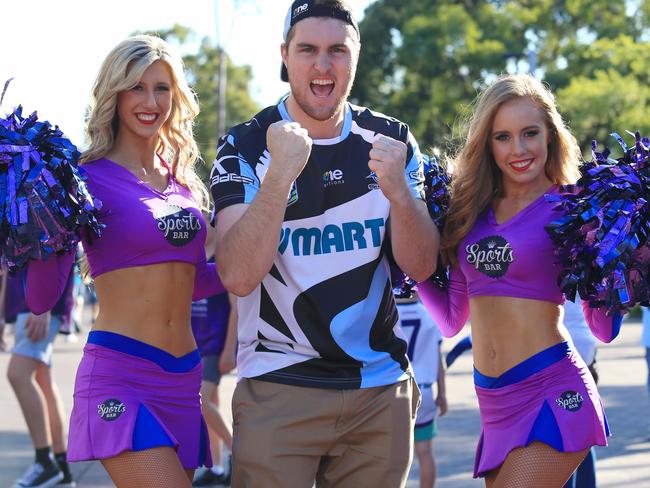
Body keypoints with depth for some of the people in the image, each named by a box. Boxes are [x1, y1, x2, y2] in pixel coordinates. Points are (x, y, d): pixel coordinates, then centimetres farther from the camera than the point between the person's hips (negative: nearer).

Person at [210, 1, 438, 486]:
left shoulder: (391, 140, 3)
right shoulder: (246, 147, -6)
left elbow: (421, 267, -2)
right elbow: (239, 277, -18)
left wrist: (398, 191, -20)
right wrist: (281, 173, -28)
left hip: (380, 389, 3)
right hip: (277, 390, -3)